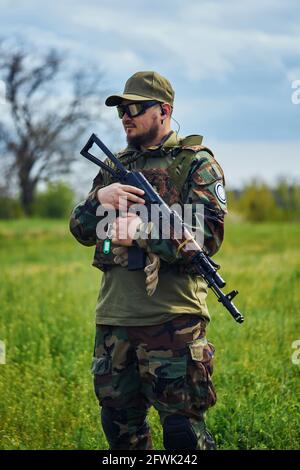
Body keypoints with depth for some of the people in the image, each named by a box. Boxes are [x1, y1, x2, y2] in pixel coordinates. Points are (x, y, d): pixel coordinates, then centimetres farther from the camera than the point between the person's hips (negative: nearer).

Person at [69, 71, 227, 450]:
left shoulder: (197, 163, 0)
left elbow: (208, 235, -11)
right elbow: (81, 231, 14)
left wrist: (144, 231, -23)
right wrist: (100, 199, -7)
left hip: (171, 318, -6)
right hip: (113, 318, 6)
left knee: (182, 429, -6)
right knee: (120, 425, 13)